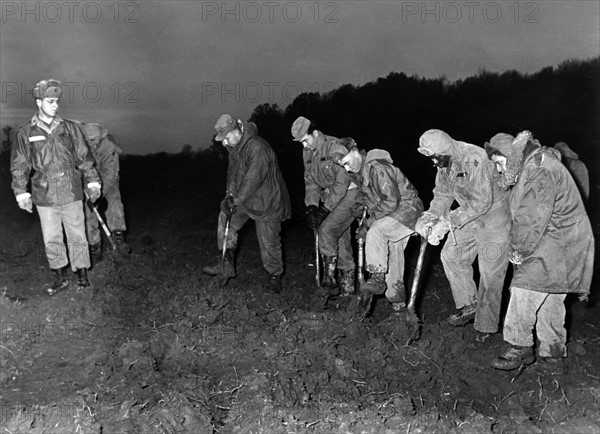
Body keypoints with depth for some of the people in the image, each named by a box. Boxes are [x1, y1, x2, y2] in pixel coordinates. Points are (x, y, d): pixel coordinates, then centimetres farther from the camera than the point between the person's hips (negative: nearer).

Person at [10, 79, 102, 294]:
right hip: (44, 197, 1)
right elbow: (19, 166, 5)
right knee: (51, 240, 8)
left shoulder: (70, 128, 4)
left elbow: (84, 157, 7)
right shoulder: (25, 132, 3)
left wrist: (93, 181, 2)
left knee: (77, 236, 6)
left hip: (72, 194, 0)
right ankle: (61, 277, 23)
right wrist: (21, 193, -1)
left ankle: (82, 274, 19)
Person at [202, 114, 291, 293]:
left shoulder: (257, 147, -27)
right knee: (225, 218, -5)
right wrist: (230, 194, -7)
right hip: (243, 198, 8)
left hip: (266, 200, -8)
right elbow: (232, 172, 8)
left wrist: (236, 200, -29)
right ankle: (226, 263, 5)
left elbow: (253, 178, -31)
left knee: (269, 242, 0)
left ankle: (275, 277, 20)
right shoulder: (235, 147, 4)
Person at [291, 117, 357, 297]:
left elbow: (343, 182, -24)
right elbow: (310, 181, 6)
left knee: (327, 230, -21)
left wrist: (325, 209, -24)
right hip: (330, 196, 7)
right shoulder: (307, 153, 3)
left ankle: (329, 278, -10)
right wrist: (312, 206, -9)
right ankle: (347, 288, 15)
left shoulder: (335, 147, -21)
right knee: (340, 238, 8)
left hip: (349, 193, -7)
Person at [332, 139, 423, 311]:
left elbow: (391, 201, -27)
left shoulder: (377, 168, -25)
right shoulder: (362, 171, 6)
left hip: (407, 209, -10)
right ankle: (397, 298, 23)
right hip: (392, 212, 10)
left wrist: (369, 222, -20)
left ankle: (378, 278, -19)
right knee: (392, 254, 11)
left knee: (376, 232, -29)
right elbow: (368, 198, 18)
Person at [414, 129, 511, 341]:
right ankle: (469, 305, 16)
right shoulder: (444, 164, -4)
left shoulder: (476, 159, -31)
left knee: (490, 272, -5)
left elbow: (482, 202, -33)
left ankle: (486, 326, 7)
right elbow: (442, 194, 5)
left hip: (494, 215, -8)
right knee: (451, 255, 4)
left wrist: (448, 221, -33)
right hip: (468, 216, 8)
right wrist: (429, 216, -12)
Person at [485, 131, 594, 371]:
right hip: (556, 244, 10)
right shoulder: (528, 168, 15)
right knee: (549, 299, 14)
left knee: (525, 289, -12)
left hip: (556, 245, -10)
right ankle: (553, 355, 23)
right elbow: (521, 217, 17)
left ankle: (520, 349, -3)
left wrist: (518, 250, -14)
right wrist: (517, 248, 9)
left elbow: (533, 219, -23)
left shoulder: (541, 171, -18)